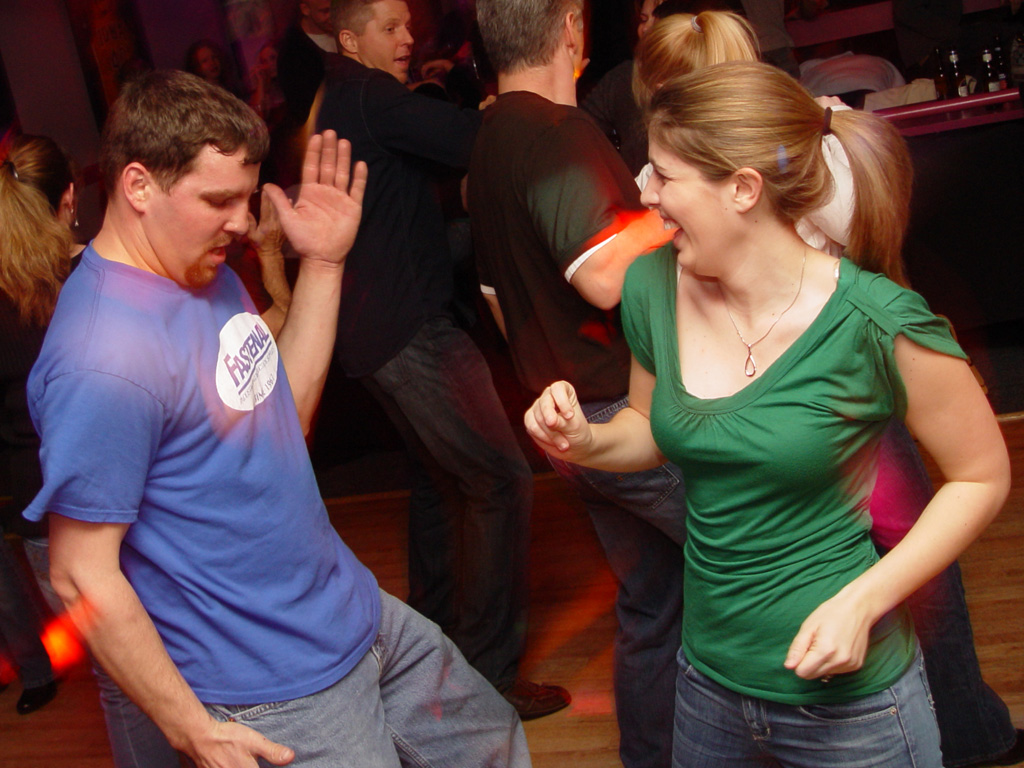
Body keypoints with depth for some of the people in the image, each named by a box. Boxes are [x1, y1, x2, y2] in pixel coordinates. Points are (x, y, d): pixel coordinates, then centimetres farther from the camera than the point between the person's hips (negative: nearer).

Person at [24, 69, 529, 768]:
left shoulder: (212, 275, 3)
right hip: (276, 696, -8)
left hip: (359, 612, 9)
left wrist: (323, 264, 1)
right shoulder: (104, 354, -27)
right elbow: (83, 575, -23)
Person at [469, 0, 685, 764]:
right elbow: (604, 276, -25)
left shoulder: (488, 141, 14)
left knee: (651, 605, 19)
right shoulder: (554, 130, -16)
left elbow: (499, 296, 20)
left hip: (576, 424, 10)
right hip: (634, 411, -10)